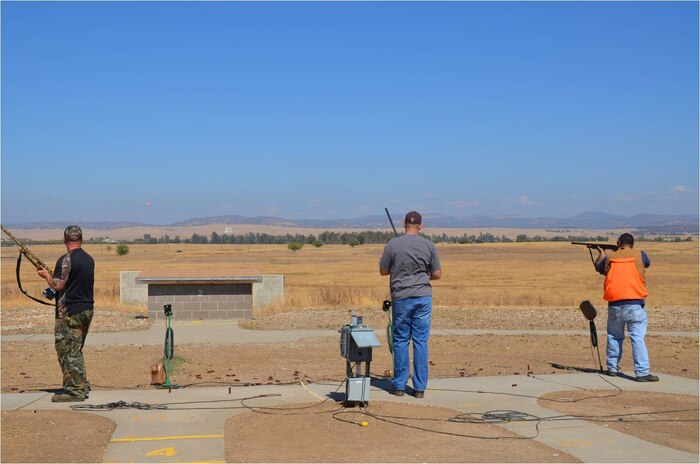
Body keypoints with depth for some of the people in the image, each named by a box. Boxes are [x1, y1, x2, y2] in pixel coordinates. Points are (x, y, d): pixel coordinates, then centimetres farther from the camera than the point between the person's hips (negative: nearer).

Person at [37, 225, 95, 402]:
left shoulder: (66, 260, -14)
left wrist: (46, 275, 1)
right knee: (76, 351, 18)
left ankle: (74, 391, -1)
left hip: (69, 312, -8)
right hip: (87, 309, 8)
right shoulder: (89, 259, 10)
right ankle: (82, 387, 21)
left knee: (67, 351, -2)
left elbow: (58, 285, -17)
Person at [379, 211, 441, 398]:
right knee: (421, 341, 5)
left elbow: (383, 271, 3)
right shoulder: (429, 245, -1)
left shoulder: (393, 244, -5)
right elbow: (437, 274, 4)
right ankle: (420, 387, 7)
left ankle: (399, 385, 11)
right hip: (423, 297, 1)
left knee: (401, 341, 8)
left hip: (401, 298, -1)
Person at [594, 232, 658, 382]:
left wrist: (601, 254, 46)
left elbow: (598, 268, 26)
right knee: (638, 338, -5)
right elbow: (647, 264, 25)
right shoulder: (639, 255, 2)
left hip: (615, 304, 2)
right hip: (635, 304, -2)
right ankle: (642, 372, -11)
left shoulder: (609, 257, 7)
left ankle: (612, 368, 26)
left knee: (614, 336, 18)